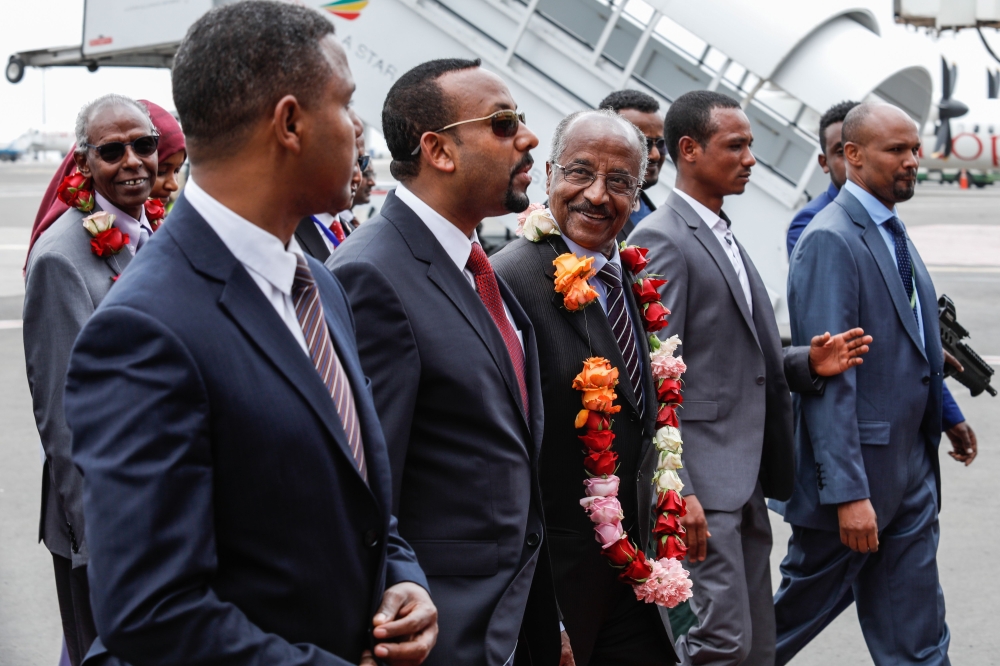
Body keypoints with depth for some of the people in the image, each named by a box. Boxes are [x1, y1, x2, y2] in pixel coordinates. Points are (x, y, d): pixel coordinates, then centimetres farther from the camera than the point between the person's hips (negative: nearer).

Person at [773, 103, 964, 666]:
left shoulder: (895, 233, 13)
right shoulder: (831, 240, -16)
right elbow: (827, 376, -22)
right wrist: (849, 492, -24)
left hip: (912, 471, 8)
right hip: (856, 470, -8)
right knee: (808, 603, 10)